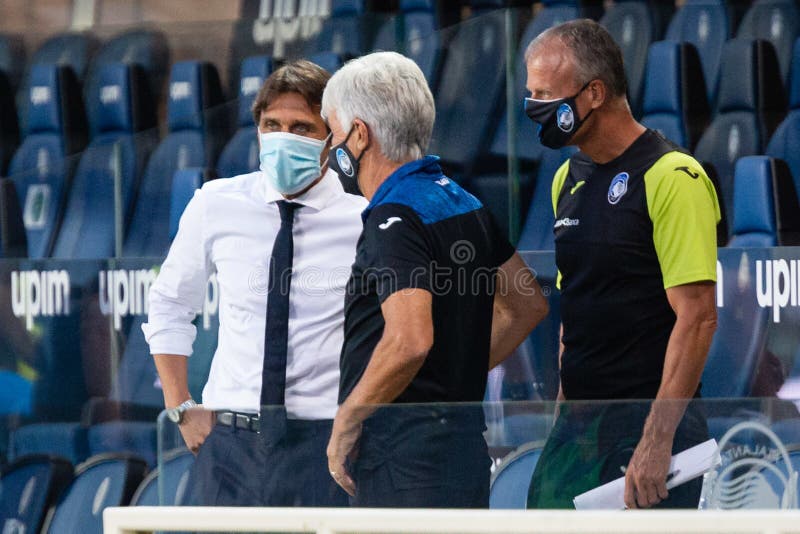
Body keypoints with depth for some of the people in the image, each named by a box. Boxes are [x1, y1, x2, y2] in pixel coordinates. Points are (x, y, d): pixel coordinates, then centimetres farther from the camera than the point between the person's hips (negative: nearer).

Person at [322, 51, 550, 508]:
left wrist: (345, 424, -15)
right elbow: (529, 305, 23)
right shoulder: (465, 205, 14)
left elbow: (409, 341, -27)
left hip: (404, 455, -10)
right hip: (465, 443, 10)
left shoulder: (395, 219, -15)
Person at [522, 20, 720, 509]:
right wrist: (563, 409, 14)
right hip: (577, 422, 7)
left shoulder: (673, 177, -11)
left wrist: (657, 440, -22)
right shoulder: (568, 179, 13)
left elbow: (697, 319, -17)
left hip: (651, 419, -7)